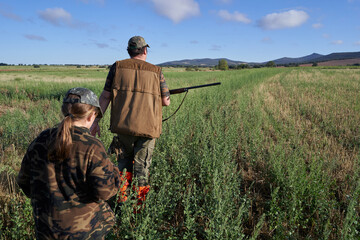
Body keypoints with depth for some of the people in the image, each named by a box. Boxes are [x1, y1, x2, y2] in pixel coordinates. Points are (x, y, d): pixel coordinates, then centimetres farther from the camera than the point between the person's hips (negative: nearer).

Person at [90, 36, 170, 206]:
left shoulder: (117, 67, 3)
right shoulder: (156, 72, 1)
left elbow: (105, 96, 0)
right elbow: (166, 101, 3)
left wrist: (96, 120, 5)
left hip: (123, 126, 1)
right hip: (147, 128, -1)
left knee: (124, 161, 23)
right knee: (142, 167, 12)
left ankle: (122, 198, 26)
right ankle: (140, 202, 20)